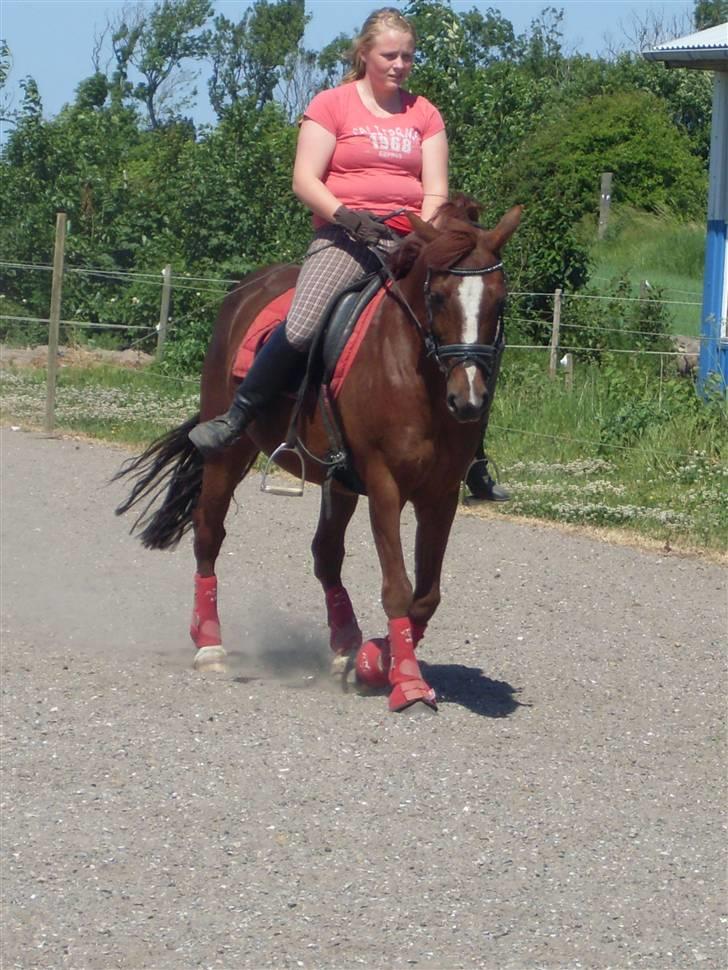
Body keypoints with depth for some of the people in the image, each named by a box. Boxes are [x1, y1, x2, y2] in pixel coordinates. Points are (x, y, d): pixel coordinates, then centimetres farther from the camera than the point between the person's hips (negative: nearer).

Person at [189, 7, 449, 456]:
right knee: (301, 329, -29)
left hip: (410, 239, 4)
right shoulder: (332, 105, 6)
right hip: (345, 236, -4)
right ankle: (236, 416, -12)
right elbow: (305, 180, -2)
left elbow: (436, 189, 8)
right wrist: (344, 215, -19)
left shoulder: (425, 115, 15)